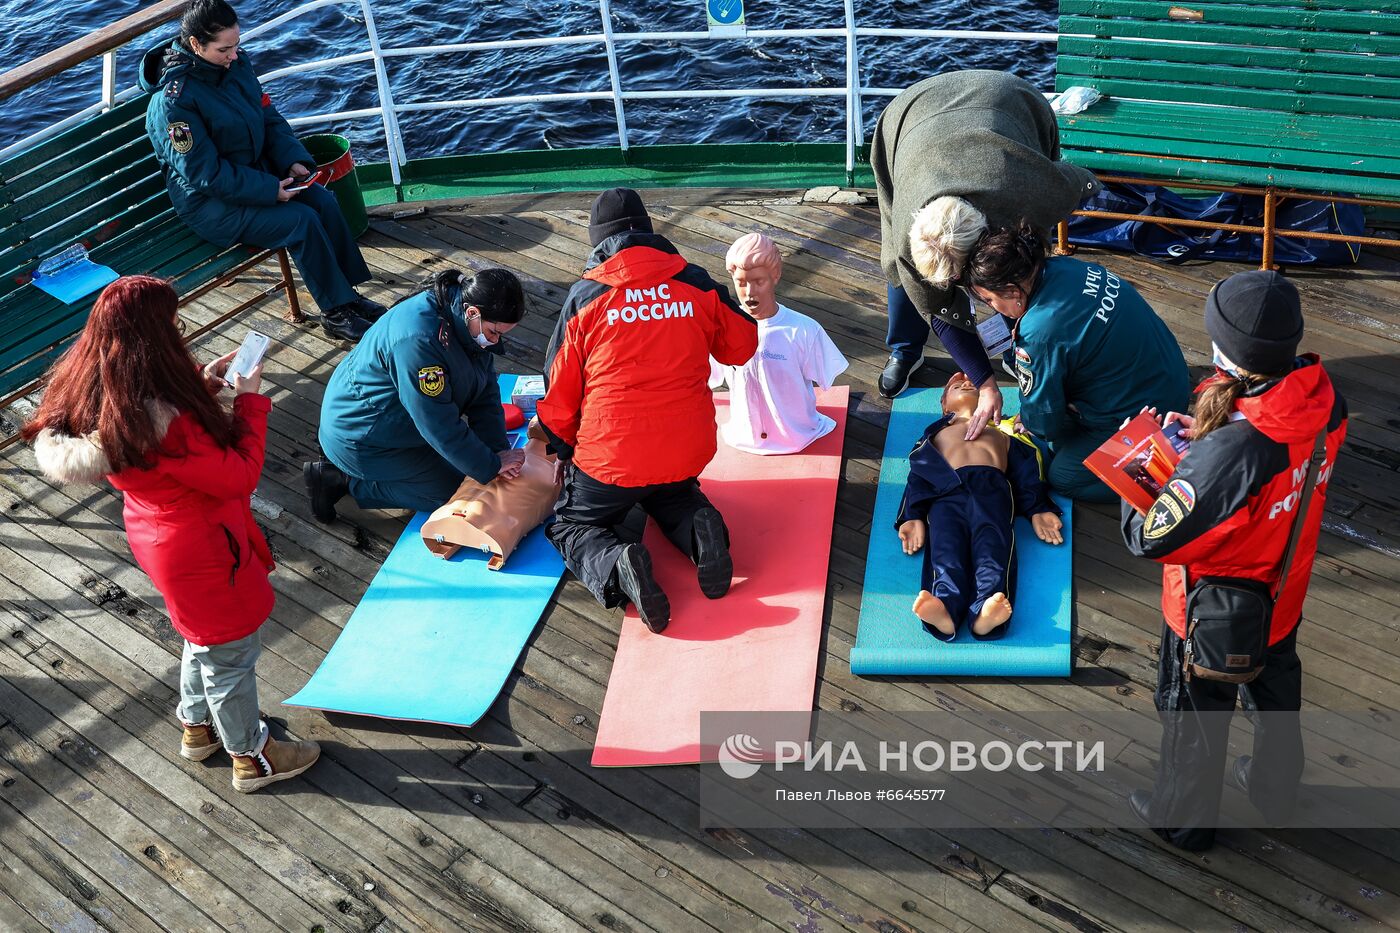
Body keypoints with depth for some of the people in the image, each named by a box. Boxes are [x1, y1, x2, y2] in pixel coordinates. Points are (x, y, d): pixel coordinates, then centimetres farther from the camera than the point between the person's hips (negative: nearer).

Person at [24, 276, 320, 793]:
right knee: (230, 653, 14)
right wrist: (249, 401, -18)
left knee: (204, 638, 31)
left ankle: (197, 726, 53)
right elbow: (238, 477, -27)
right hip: (200, 549, -9)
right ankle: (251, 757, 36)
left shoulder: (100, 395, -10)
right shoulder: (163, 421, -39)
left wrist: (204, 383, -4)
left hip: (157, 532, 9)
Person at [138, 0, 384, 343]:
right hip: (210, 202, -7)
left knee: (324, 201, -13)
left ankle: (348, 292, -3)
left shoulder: (236, 64, -3)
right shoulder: (173, 100, -24)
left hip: (257, 170, 7)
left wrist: (293, 159, -8)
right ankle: (336, 312, -10)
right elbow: (204, 174, -23)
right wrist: (269, 190, -24)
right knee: (301, 221, -23)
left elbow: (269, 118, 8)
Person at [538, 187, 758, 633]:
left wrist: (563, 451, 18)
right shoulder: (696, 283, -1)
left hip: (611, 457, -3)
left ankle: (617, 566, -15)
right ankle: (700, 529, -1)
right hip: (687, 450, 3)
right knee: (672, 494, 35)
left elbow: (560, 390, 1)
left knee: (573, 525, 20)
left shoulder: (584, 296, -7)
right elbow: (741, 346, 14)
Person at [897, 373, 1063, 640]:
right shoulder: (937, 433, 40)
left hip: (992, 487, 0)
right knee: (945, 548, -31)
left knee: (992, 543, -33)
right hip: (945, 491, 1)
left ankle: (985, 613, -58)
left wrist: (1037, 509, 5)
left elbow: (1025, 470, 25)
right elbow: (918, 474, 24)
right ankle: (945, 611, -57)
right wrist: (913, 516, 5)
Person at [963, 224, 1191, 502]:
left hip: (1141, 413, -8)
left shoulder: (1039, 333, -31)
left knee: (1063, 478, 6)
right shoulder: (1064, 267, -9)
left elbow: (1044, 422, -14)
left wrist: (1026, 423, 7)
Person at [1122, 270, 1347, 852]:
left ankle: (1184, 819, 45)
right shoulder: (1322, 398, -20)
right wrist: (1205, 436, -7)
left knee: (1195, 714, 20)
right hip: (1283, 594, 7)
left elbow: (1150, 538, -34)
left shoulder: (1228, 452, -43)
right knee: (1276, 691, 32)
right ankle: (1275, 788, 59)